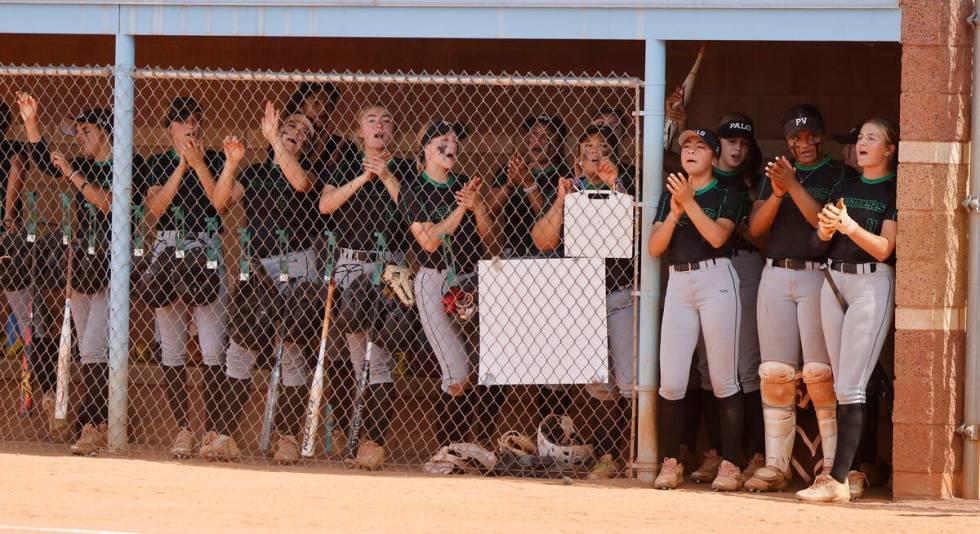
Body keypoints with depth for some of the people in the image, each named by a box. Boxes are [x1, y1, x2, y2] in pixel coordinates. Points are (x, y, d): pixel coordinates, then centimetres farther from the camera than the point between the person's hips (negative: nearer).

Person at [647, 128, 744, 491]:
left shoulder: (726, 195, 4)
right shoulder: (670, 195, 16)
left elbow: (717, 236, -13)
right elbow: (654, 248, 7)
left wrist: (689, 202, -17)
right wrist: (674, 212, -7)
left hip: (716, 280, -4)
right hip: (678, 283, 4)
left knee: (723, 380, -4)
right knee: (671, 382, -3)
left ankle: (729, 464, -1)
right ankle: (671, 463, 5)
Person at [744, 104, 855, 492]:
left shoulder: (838, 175, 3)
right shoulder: (775, 174, 17)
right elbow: (755, 228, 8)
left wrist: (794, 187, -18)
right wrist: (777, 193, -9)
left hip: (818, 276, -5)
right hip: (775, 276, 5)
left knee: (820, 373, -11)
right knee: (775, 373, 2)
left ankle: (833, 462, -6)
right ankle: (776, 465, 4)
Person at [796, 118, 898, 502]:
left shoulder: (894, 192, -4)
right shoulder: (843, 188, 15)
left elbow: (884, 249, -13)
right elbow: (818, 246, 11)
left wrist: (851, 227, -28)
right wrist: (826, 229, -12)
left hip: (873, 283, -7)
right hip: (835, 280, 7)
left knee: (851, 386, -13)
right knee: (842, 386, 5)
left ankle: (838, 480, -19)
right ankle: (852, 474, 8)